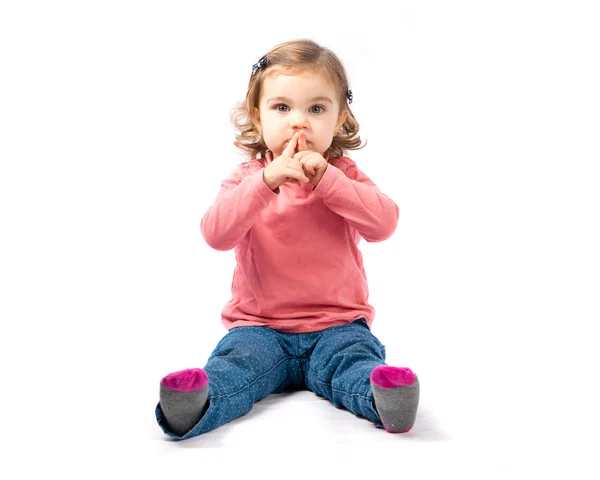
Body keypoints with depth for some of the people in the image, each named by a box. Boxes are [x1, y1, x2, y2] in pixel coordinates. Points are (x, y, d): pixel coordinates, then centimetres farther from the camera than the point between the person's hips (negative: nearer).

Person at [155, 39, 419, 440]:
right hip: (260, 326, 0)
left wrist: (325, 178, -22)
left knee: (355, 359, -29)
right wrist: (267, 179, -27)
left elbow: (384, 223, -14)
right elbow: (216, 234, -15)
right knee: (237, 360, -28)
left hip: (337, 324, 1)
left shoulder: (345, 175, 5)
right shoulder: (247, 178, 4)